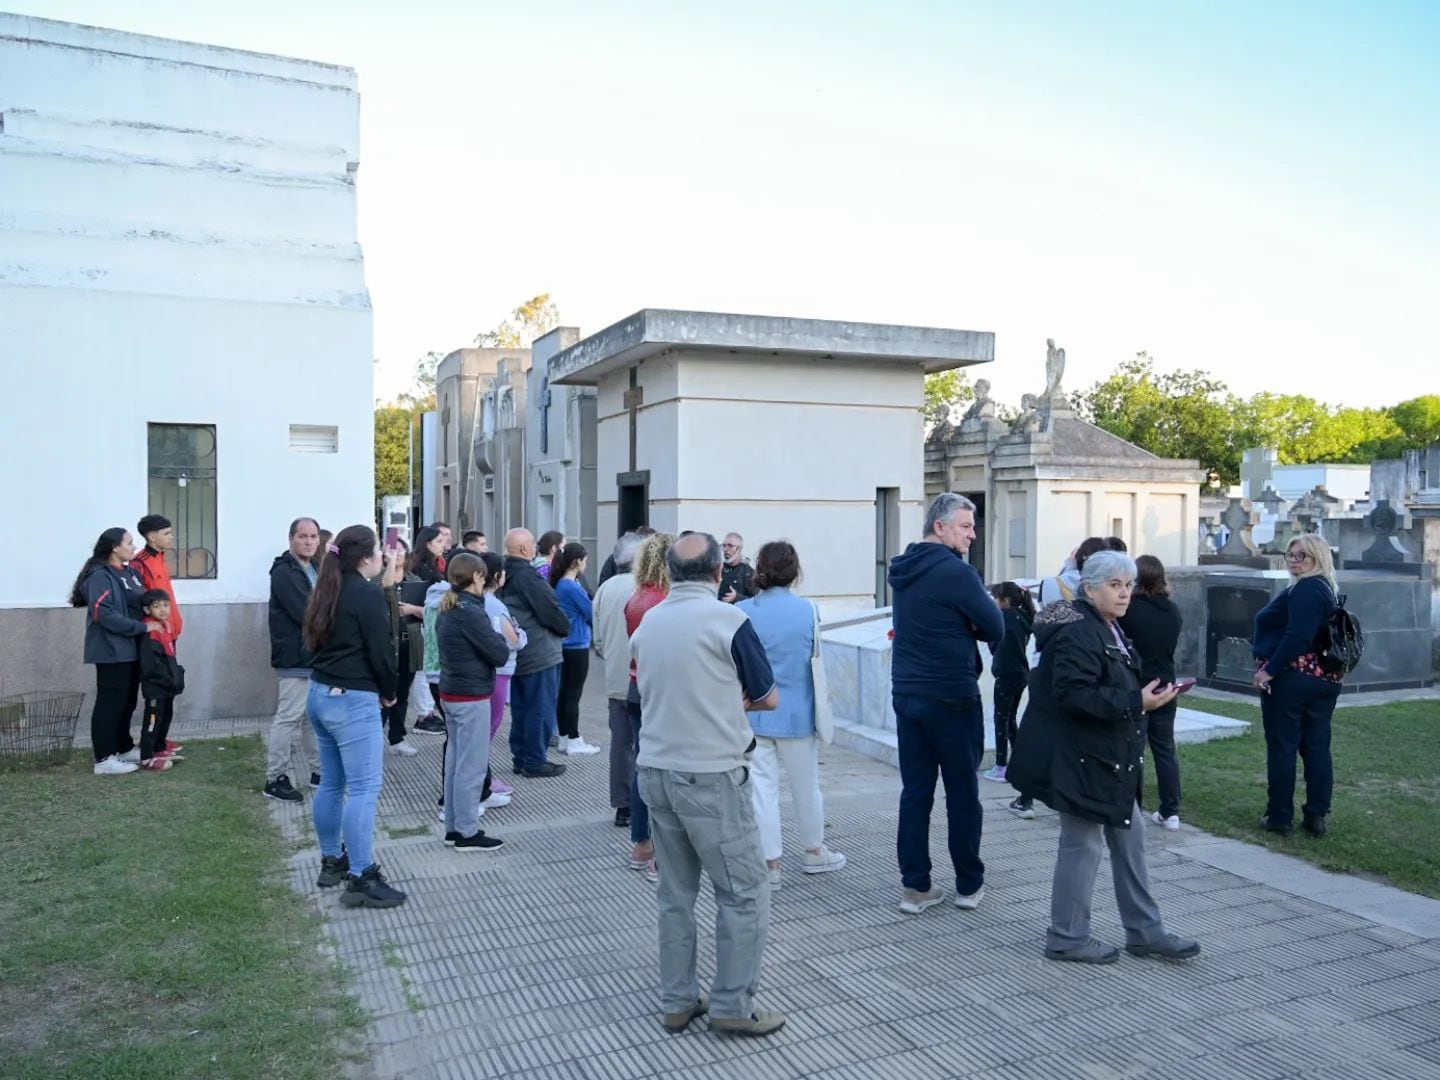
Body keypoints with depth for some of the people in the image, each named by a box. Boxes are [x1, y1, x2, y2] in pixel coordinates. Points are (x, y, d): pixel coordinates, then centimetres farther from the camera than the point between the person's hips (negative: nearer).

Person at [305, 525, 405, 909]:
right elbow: (381, 649, -14)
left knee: (332, 783, 17)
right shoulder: (368, 594, -15)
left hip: (321, 693, 9)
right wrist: (389, 691, 2)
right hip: (353, 700, -9)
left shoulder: (329, 592, 10)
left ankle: (332, 861, 27)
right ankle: (361, 880, -4)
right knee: (364, 787, -6)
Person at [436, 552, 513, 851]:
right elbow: (500, 655, -18)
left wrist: (493, 637, 2)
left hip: (451, 692, 9)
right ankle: (467, 833, 7)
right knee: (472, 765, 0)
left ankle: (453, 827, 22)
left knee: (455, 761, 15)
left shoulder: (446, 610, 8)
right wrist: (503, 638, 1)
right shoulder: (471, 612, -19)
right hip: (471, 697, -9)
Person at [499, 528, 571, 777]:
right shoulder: (528, 576, -21)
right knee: (541, 709, 1)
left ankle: (520, 757, 24)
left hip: (515, 653, 9)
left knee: (520, 708, 16)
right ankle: (535, 761, 7)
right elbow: (551, 610, -20)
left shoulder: (503, 575, 6)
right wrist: (565, 629, -2)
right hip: (539, 654, -9)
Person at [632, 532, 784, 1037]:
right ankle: (732, 1006, 12)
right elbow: (769, 698, -2)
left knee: (676, 892, 15)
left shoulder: (647, 624, 6)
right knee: (744, 893, 6)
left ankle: (678, 1001, 23)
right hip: (711, 776, -6)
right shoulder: (728, 620, -11)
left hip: (656, 770, 6)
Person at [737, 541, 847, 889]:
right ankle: (813, 852, 34)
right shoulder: (807, 609, -8)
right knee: (806, 785, 17)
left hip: (754, 714, 0)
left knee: (762, 788, 6)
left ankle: (770, 864, 11)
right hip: (797, 713, 0)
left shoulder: (742, 612, -9)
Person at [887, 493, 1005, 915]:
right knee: (963, 794, 7)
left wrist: (963, 624, 1)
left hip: (906, 694, 7)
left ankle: (915, 886, 13)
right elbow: (995, 629, -10)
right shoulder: (956, 572, -15)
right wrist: (984, 603, 8)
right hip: (952, 698, -7)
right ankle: (969, 884, 19)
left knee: (915, 792, 9)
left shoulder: (904, 570, 9)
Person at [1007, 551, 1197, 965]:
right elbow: (1074, 694, -29)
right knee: (1082, 844, 0)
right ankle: (1067, 938, 15)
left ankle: (1145, 931, 28)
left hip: (1106, 758, 10)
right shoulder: (1077, 632, -19)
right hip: (1080, 759, -10)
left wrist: (1145, 696, 10)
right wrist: (1136, 702, -28)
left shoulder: (1110, 630, 13)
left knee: (1130, 836, 15)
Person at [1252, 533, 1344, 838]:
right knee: (1317, 747, 11)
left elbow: (1298, 637, -25)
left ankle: (1280, 816, 6)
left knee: (1281, 747, -1)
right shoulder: (1326, 588, 16)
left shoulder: (1305, 589, -16)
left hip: (1291, 677, -10)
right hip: (1324, 678, 10)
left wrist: (1269, 670, -22)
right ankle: (1316, 816, 15)